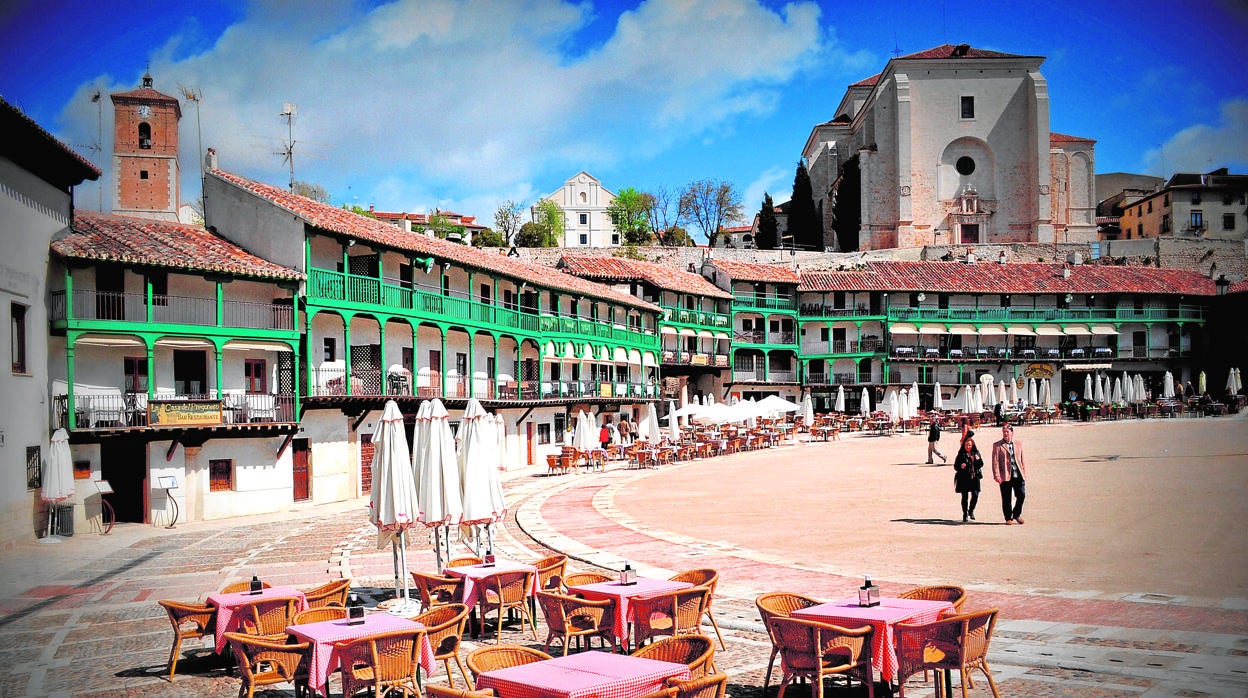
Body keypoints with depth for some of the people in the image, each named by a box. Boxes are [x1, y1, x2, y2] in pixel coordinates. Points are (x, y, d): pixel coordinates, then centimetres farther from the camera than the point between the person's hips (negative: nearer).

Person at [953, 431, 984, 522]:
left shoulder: (976, 453, 7)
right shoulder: (961, 454, 0)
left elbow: (981, 464, 5)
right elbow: (955, 466, 1)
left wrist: (978, 459, -14)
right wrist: (961, 466, -19)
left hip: (974, 478, 2)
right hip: (964, 478, -2)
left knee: (975, 495, -5)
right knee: (965, 497, 0)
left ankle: (971, 511, 20)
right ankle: (965, 514, 14)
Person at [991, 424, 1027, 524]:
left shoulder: (1018, 444, 14)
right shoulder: (997, 445, 3)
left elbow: (1023, 460, 16)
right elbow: (995, 461, -3)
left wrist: (1024, 474, 10)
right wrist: (996, 475, -12)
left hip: (1019, 475, 3)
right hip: (1005, 476, -3)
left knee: (1021, 495, -3)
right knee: (1006, 499, 2)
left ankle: (1016, 514, 19)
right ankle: (1008, 518, 14)